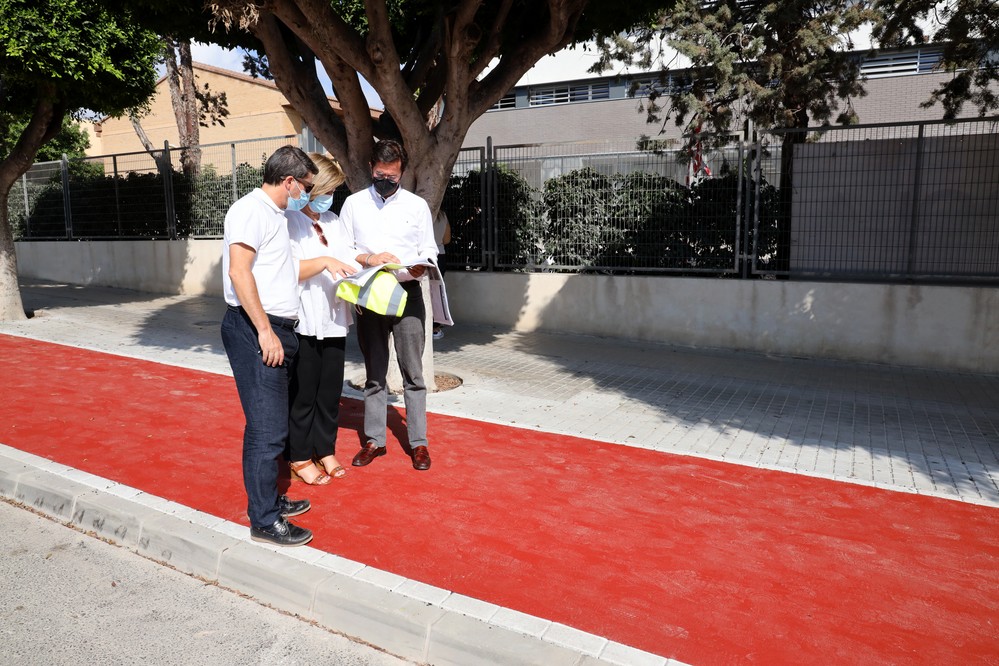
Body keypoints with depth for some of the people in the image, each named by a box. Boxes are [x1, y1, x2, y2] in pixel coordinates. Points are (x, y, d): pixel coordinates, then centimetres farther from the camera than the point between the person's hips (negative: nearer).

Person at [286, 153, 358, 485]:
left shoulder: (333, 221, 13)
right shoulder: (288, 222, -8)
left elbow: (349, 258, 12)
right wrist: (325, 261, -25)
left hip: (334, 319, 6)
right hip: (304, 321, -6)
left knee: (330, 390, 13)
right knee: (303, 393, 5)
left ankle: (325, 450, 28)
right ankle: (299, 457, 20)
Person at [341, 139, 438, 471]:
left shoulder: (417, 205, 7)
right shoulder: (354, 203, 8)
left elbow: (429, 250, 6)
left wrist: (421, 266, -16)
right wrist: (368, 258, -13)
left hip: (407, 292, -1)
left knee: (413, 372, 1)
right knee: (374, 373, 10)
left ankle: (418, 442, 11)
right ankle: (374, 440, 20)